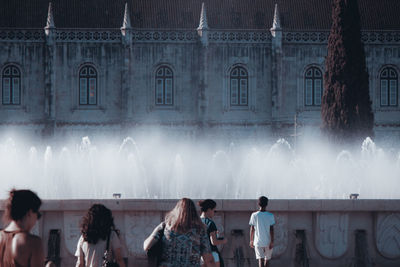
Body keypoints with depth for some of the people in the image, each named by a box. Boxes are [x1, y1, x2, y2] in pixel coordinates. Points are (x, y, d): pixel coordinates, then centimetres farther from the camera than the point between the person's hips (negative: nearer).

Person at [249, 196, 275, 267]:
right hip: (268, 242, 0)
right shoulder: (270, 215, -7)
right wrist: (272, 241, -5)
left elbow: (252, 229, 0)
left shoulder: (254, 215, -5)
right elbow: (271, 230, -9)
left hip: (258, 242, 0)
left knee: (261, 259, -3)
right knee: (267, 259, 18)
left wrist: (251, 240, 11)